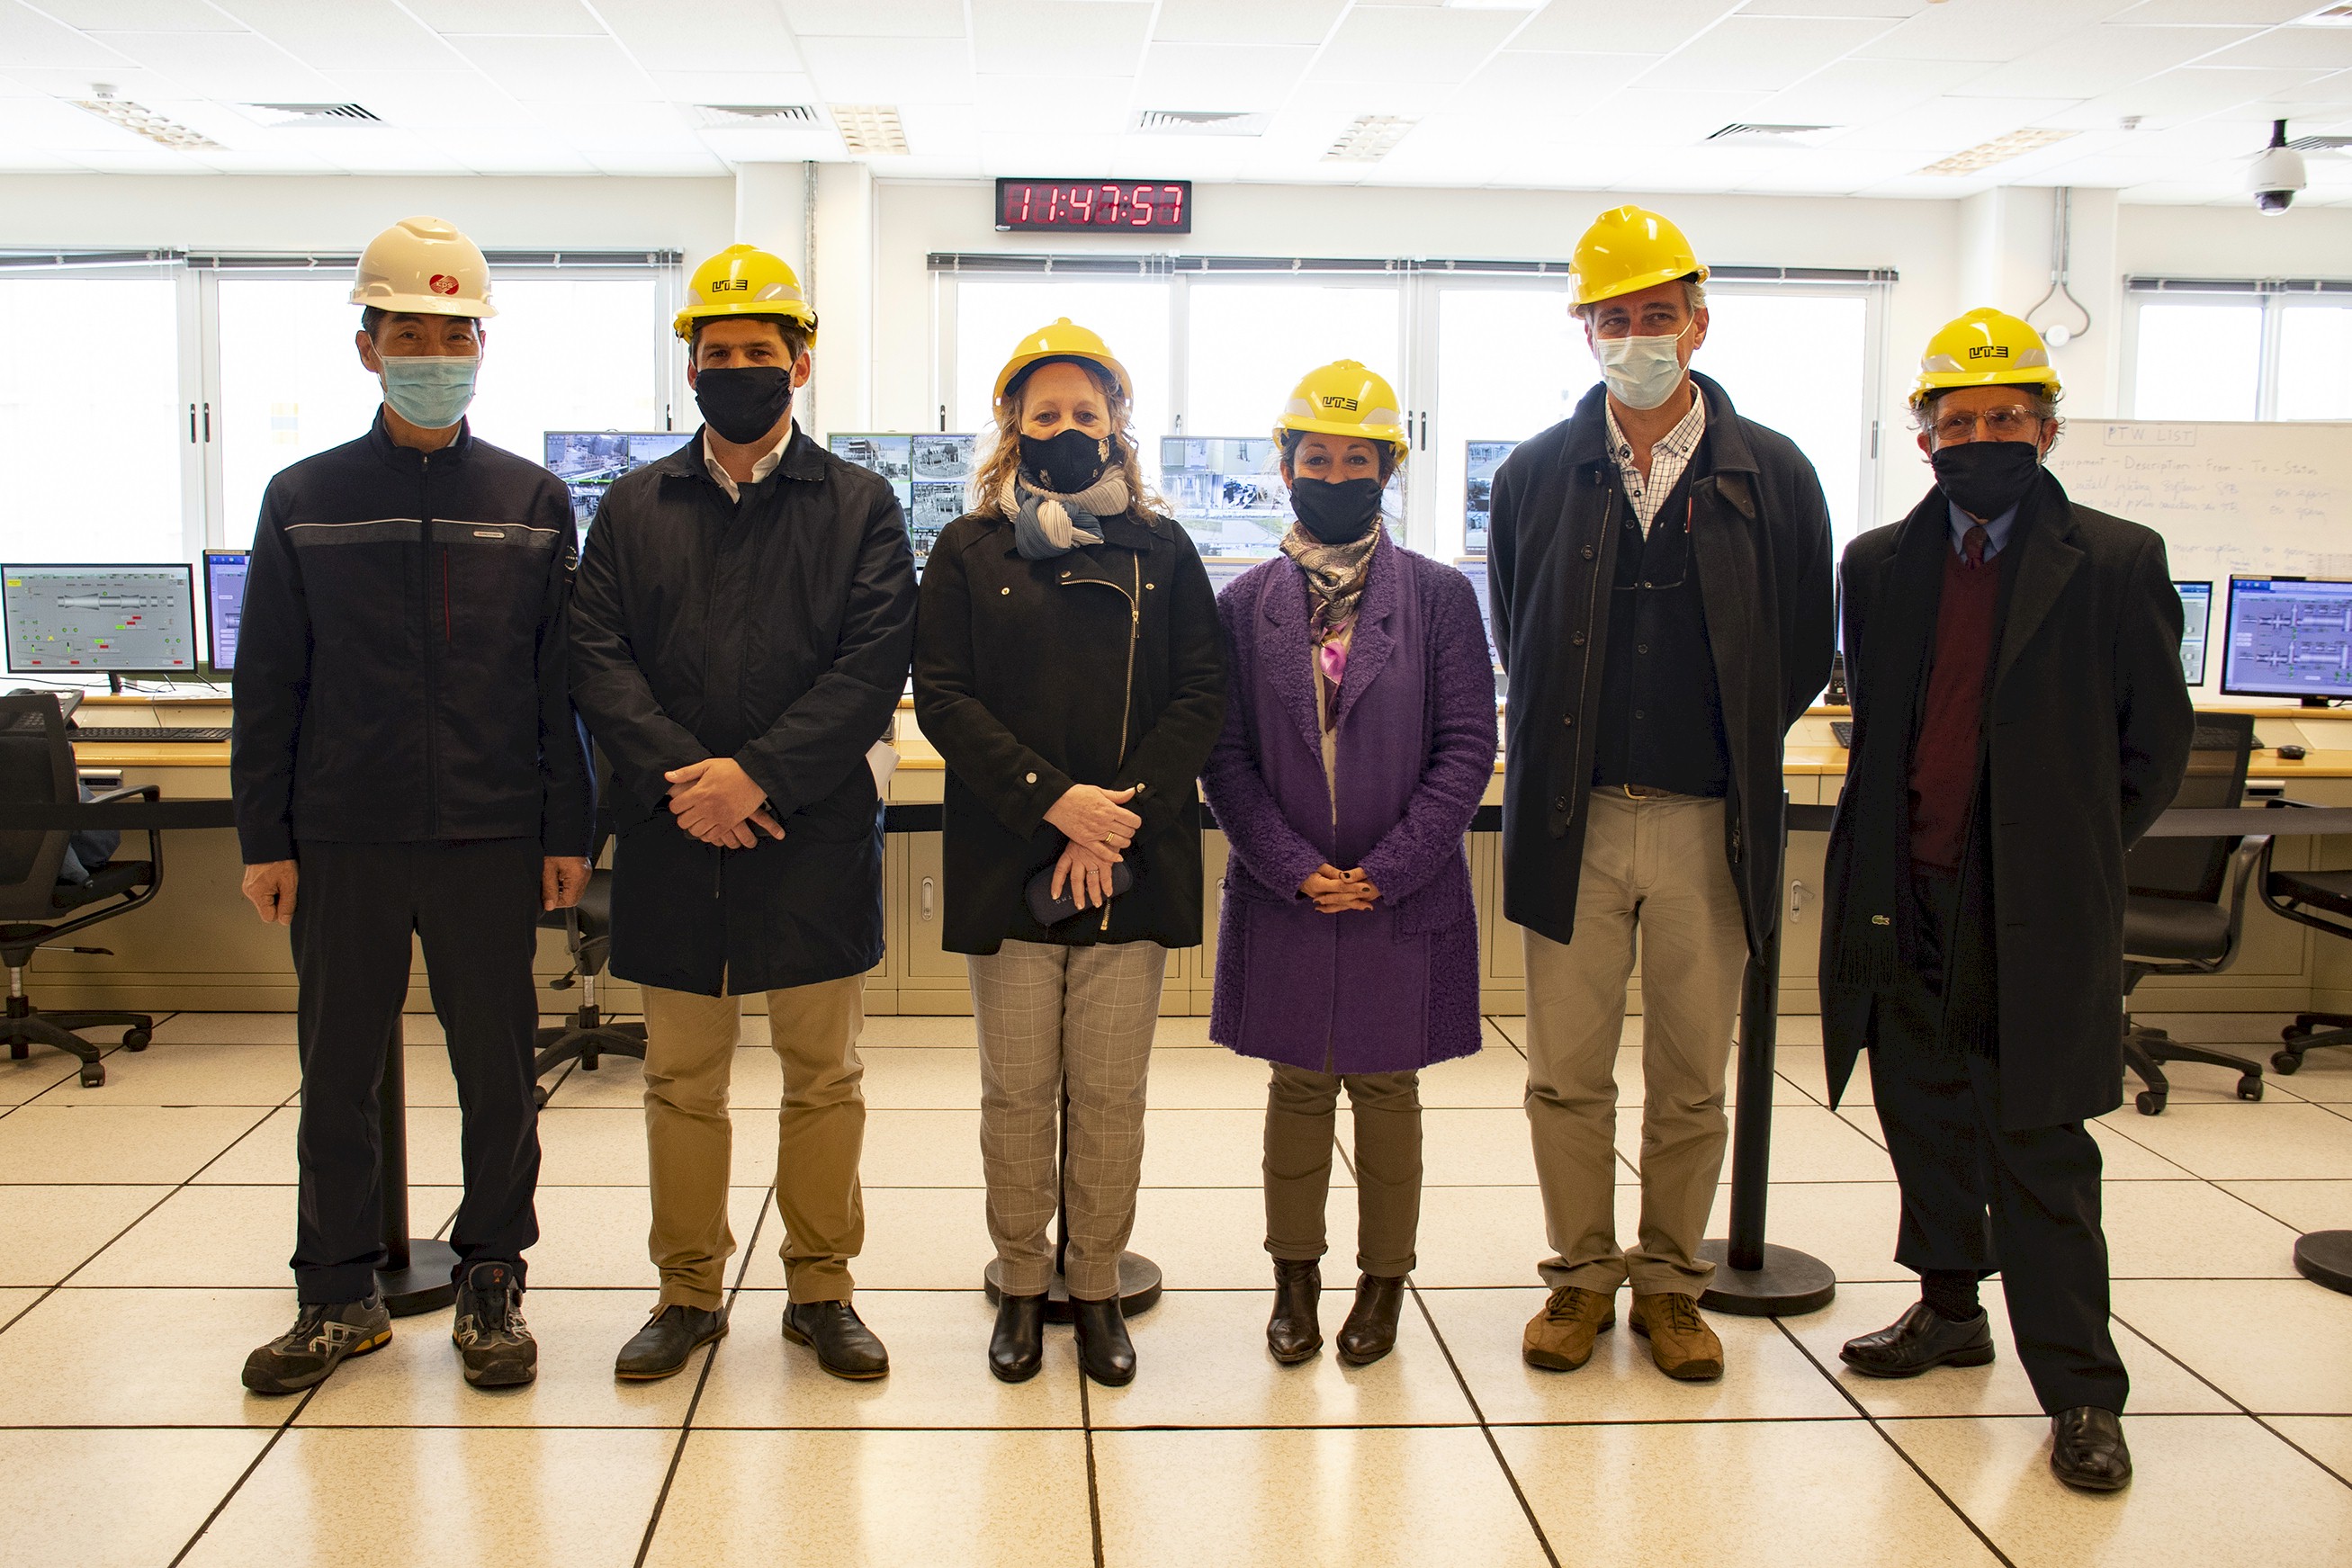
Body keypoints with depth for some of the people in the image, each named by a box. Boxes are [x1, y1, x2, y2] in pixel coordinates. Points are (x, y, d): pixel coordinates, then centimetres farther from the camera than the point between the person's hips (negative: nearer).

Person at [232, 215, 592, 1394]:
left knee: (498, 1068, 6)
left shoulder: (533, 502, 6)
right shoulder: (305, 499, 6)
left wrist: (569, 830, 0)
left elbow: (563, 680, 5)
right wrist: (264, 836, 1)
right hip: (340, 841, 1)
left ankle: (492, 1284, 20)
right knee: (338, 1072, 8)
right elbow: (267, 684, 6)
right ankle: (338, 1295, 21)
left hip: (492, 839, 0)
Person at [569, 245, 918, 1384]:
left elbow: (875, 664, -6)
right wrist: (679, 776, -14)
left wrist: (759, 773, -16)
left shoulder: (859, 507, 4)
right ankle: (688, 1292, 23)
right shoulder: (633, 508, 11)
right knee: (682, 1080, 10)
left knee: (823, 1076, 6)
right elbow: (596, 658, 2)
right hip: (673, 838, 2)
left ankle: (822, 1289, 20)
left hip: (814, 834, -2)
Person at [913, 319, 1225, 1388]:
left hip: (1133, 869, 1)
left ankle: (1097, 1288, 18)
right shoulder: (967, 551, 7)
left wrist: (1121, 817, -10)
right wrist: (1054, 801, -14)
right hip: (1006, 867, 0)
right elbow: (943, 697, -3)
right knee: (1016, 1091, 6)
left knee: (1110, 1093, 4)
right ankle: (1022, 1287, 20)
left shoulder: (1161, 551, 10)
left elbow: (1201, 695, 2)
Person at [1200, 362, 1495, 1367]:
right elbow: (1225, 757, 0)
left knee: (1387, 1090, 10)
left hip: (1403, 899, -1)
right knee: (1297, 1087, 11)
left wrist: (1383, 871, -11)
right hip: (1284, 900, 1)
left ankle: (1383, 1282, 25)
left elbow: (1467, 749, -4)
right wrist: (1296, 869, -10)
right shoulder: (1245, 604, 3)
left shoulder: (1440, 596, -1)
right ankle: (1295, 1277, 26)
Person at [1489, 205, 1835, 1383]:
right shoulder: (1536, 475, 4)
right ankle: (1582, 1275, 22)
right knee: (1567, 1074, 6)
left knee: (1691, 1081, 9)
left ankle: (1669, 1281, 24)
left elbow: (1804, 649, 8)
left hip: (1709, 822, 0)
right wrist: (1564, 756, 10)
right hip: (1572, 819, 1)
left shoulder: (1774, 475, 1)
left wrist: (1733, 749, 8)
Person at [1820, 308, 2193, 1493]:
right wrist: (1893, 842, 10)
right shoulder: (1877, 564, 8)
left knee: (2039, 1145, -1)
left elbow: (2156, 741, 4)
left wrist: (2076, 851, 4)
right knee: (1924, 1120, 15)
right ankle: (1948, 1308, 34)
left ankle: (2080, 1392, 9)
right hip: (1905, 898, 4)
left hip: (2039, 912, -4)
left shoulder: (2117, 562, -2)